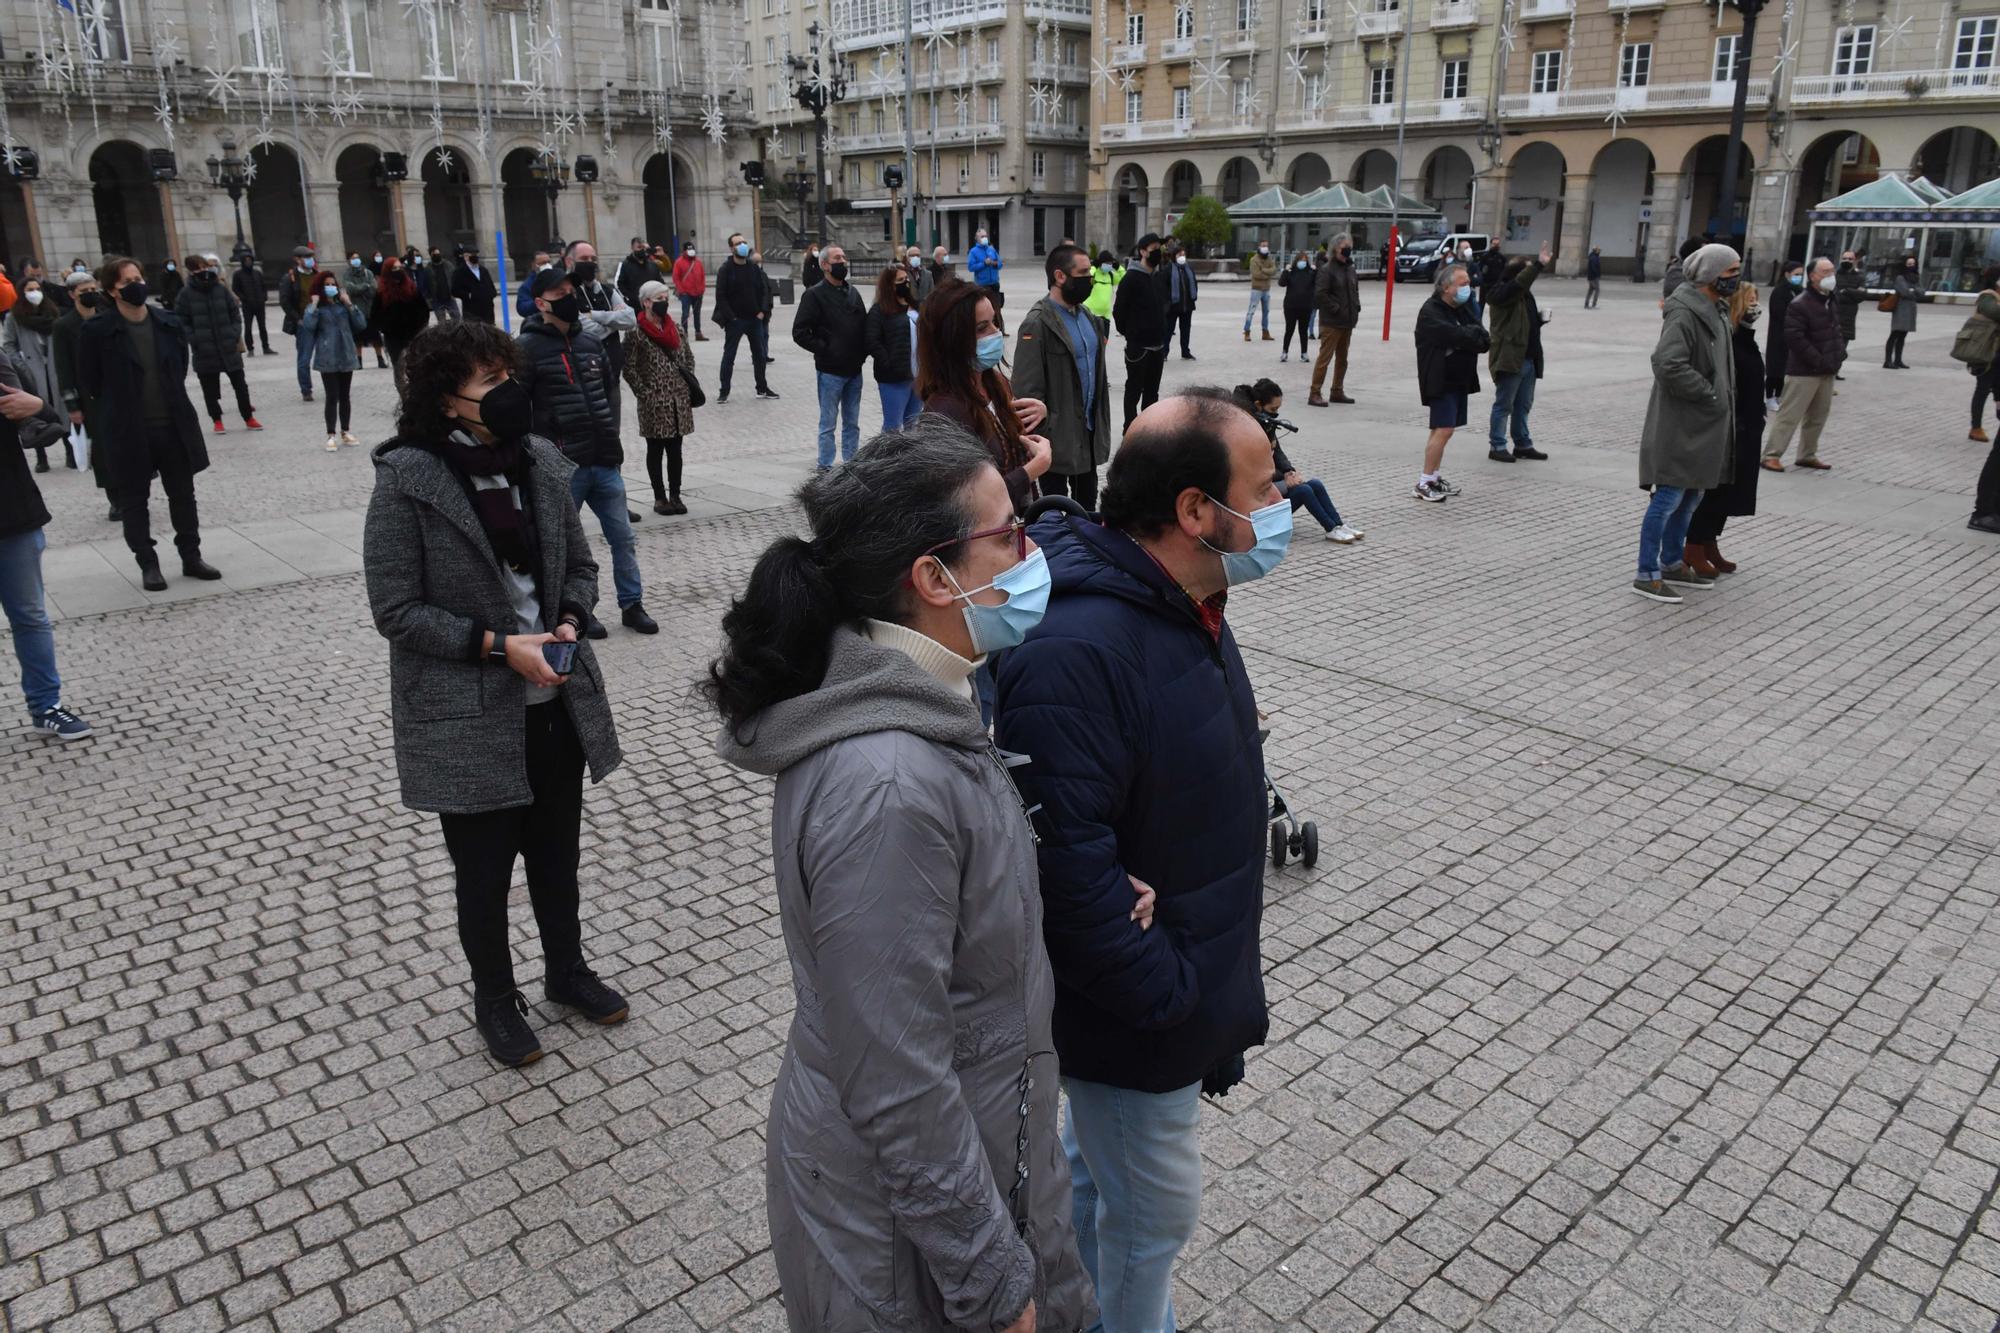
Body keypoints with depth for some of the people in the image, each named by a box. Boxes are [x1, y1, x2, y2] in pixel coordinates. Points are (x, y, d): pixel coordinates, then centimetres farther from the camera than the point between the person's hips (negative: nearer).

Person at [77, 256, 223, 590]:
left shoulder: (169, 322, 1)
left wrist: (171, 399, 11)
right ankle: (148, 564, 16)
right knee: (134, 499, 7)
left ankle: (191, 557, 23)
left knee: (183, 494, 11)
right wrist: (117, 409, 2)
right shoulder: (98, 330, -10)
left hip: (174, 424, 3)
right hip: (127, 430, -3)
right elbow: (87, 381, -2)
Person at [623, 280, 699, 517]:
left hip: (679, 400, 5)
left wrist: (689, 384, 8)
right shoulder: (637, 333, -8)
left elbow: (689, 358, 19)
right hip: (654, 403, -5)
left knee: (675, 450, 9)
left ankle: (675, 495, 17)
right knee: (655, 450, 5)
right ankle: (660, 497, 12)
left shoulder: (677, 330, 8)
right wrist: (645, 394, -12)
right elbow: (629, 368, -9)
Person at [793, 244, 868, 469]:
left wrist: (863, 352, 4)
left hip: (854, 369, 6)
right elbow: (799, 332, -11)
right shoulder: (815, 294, -7)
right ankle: (825, 467, 8)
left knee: (852, 423, 12)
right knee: (828, 423, 1)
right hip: (830, 371, -6)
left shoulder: (853, 292, 13)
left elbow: (865, 325, 20)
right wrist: (824, 350, -14)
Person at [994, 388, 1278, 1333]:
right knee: (1153, 1215, 13)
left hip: (1184, 979, 10)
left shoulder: (1185, 601, 1)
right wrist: (1168, 998, -22)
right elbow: (1067, 863, -32)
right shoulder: (1076, 652, -33)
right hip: (1134, 1008, -10)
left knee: (1096, 1166, 30)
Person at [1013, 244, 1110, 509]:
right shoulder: (1038, 323, -15)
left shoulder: (1087, 317, 10)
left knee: (1087, 502, 18)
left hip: (1089, 433, 8)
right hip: (1057, 436, -8)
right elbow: (1027, 389, -18)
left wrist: (1101, 425, 13)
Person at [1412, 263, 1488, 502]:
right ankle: (1424, 483, -8)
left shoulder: (1463, 309, 15)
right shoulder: (1431, 312, -12)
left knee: (1443, 429, 12)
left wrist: (1472, 337, -15)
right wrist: (1474, 335, -9)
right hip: (1440, 381, -8)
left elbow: (1483, 339, 5)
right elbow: (1454, 336, -26)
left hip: (1460, 379, 8)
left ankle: (1435, 478, 20)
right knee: (1444, 429, -13)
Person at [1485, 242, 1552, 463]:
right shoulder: (1502, 293, -11)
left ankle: (1523, 445, 23)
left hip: (1528, 359, 9)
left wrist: (1541, 319, 8)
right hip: (1509, 359, -9)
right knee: (1504, 405, -2)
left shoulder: (1525, 294, 17)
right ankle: (1497, 446, 5)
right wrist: (1539, 265, -37)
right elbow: (1519, 282, -31)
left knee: (1523, 406, 15)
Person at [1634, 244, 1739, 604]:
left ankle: (1672, 564, 29)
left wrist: (1718, 396, 11)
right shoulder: (1684, 314, -18)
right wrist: (1710, 394, -19)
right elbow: (1669, 365, -29)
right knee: (1668, 498, -6)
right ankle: (1647, 575, 1)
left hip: (1702, 426, 10)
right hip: (1679, 425, -10)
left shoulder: (1716, 311, 13)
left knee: (1689, 498, 17)